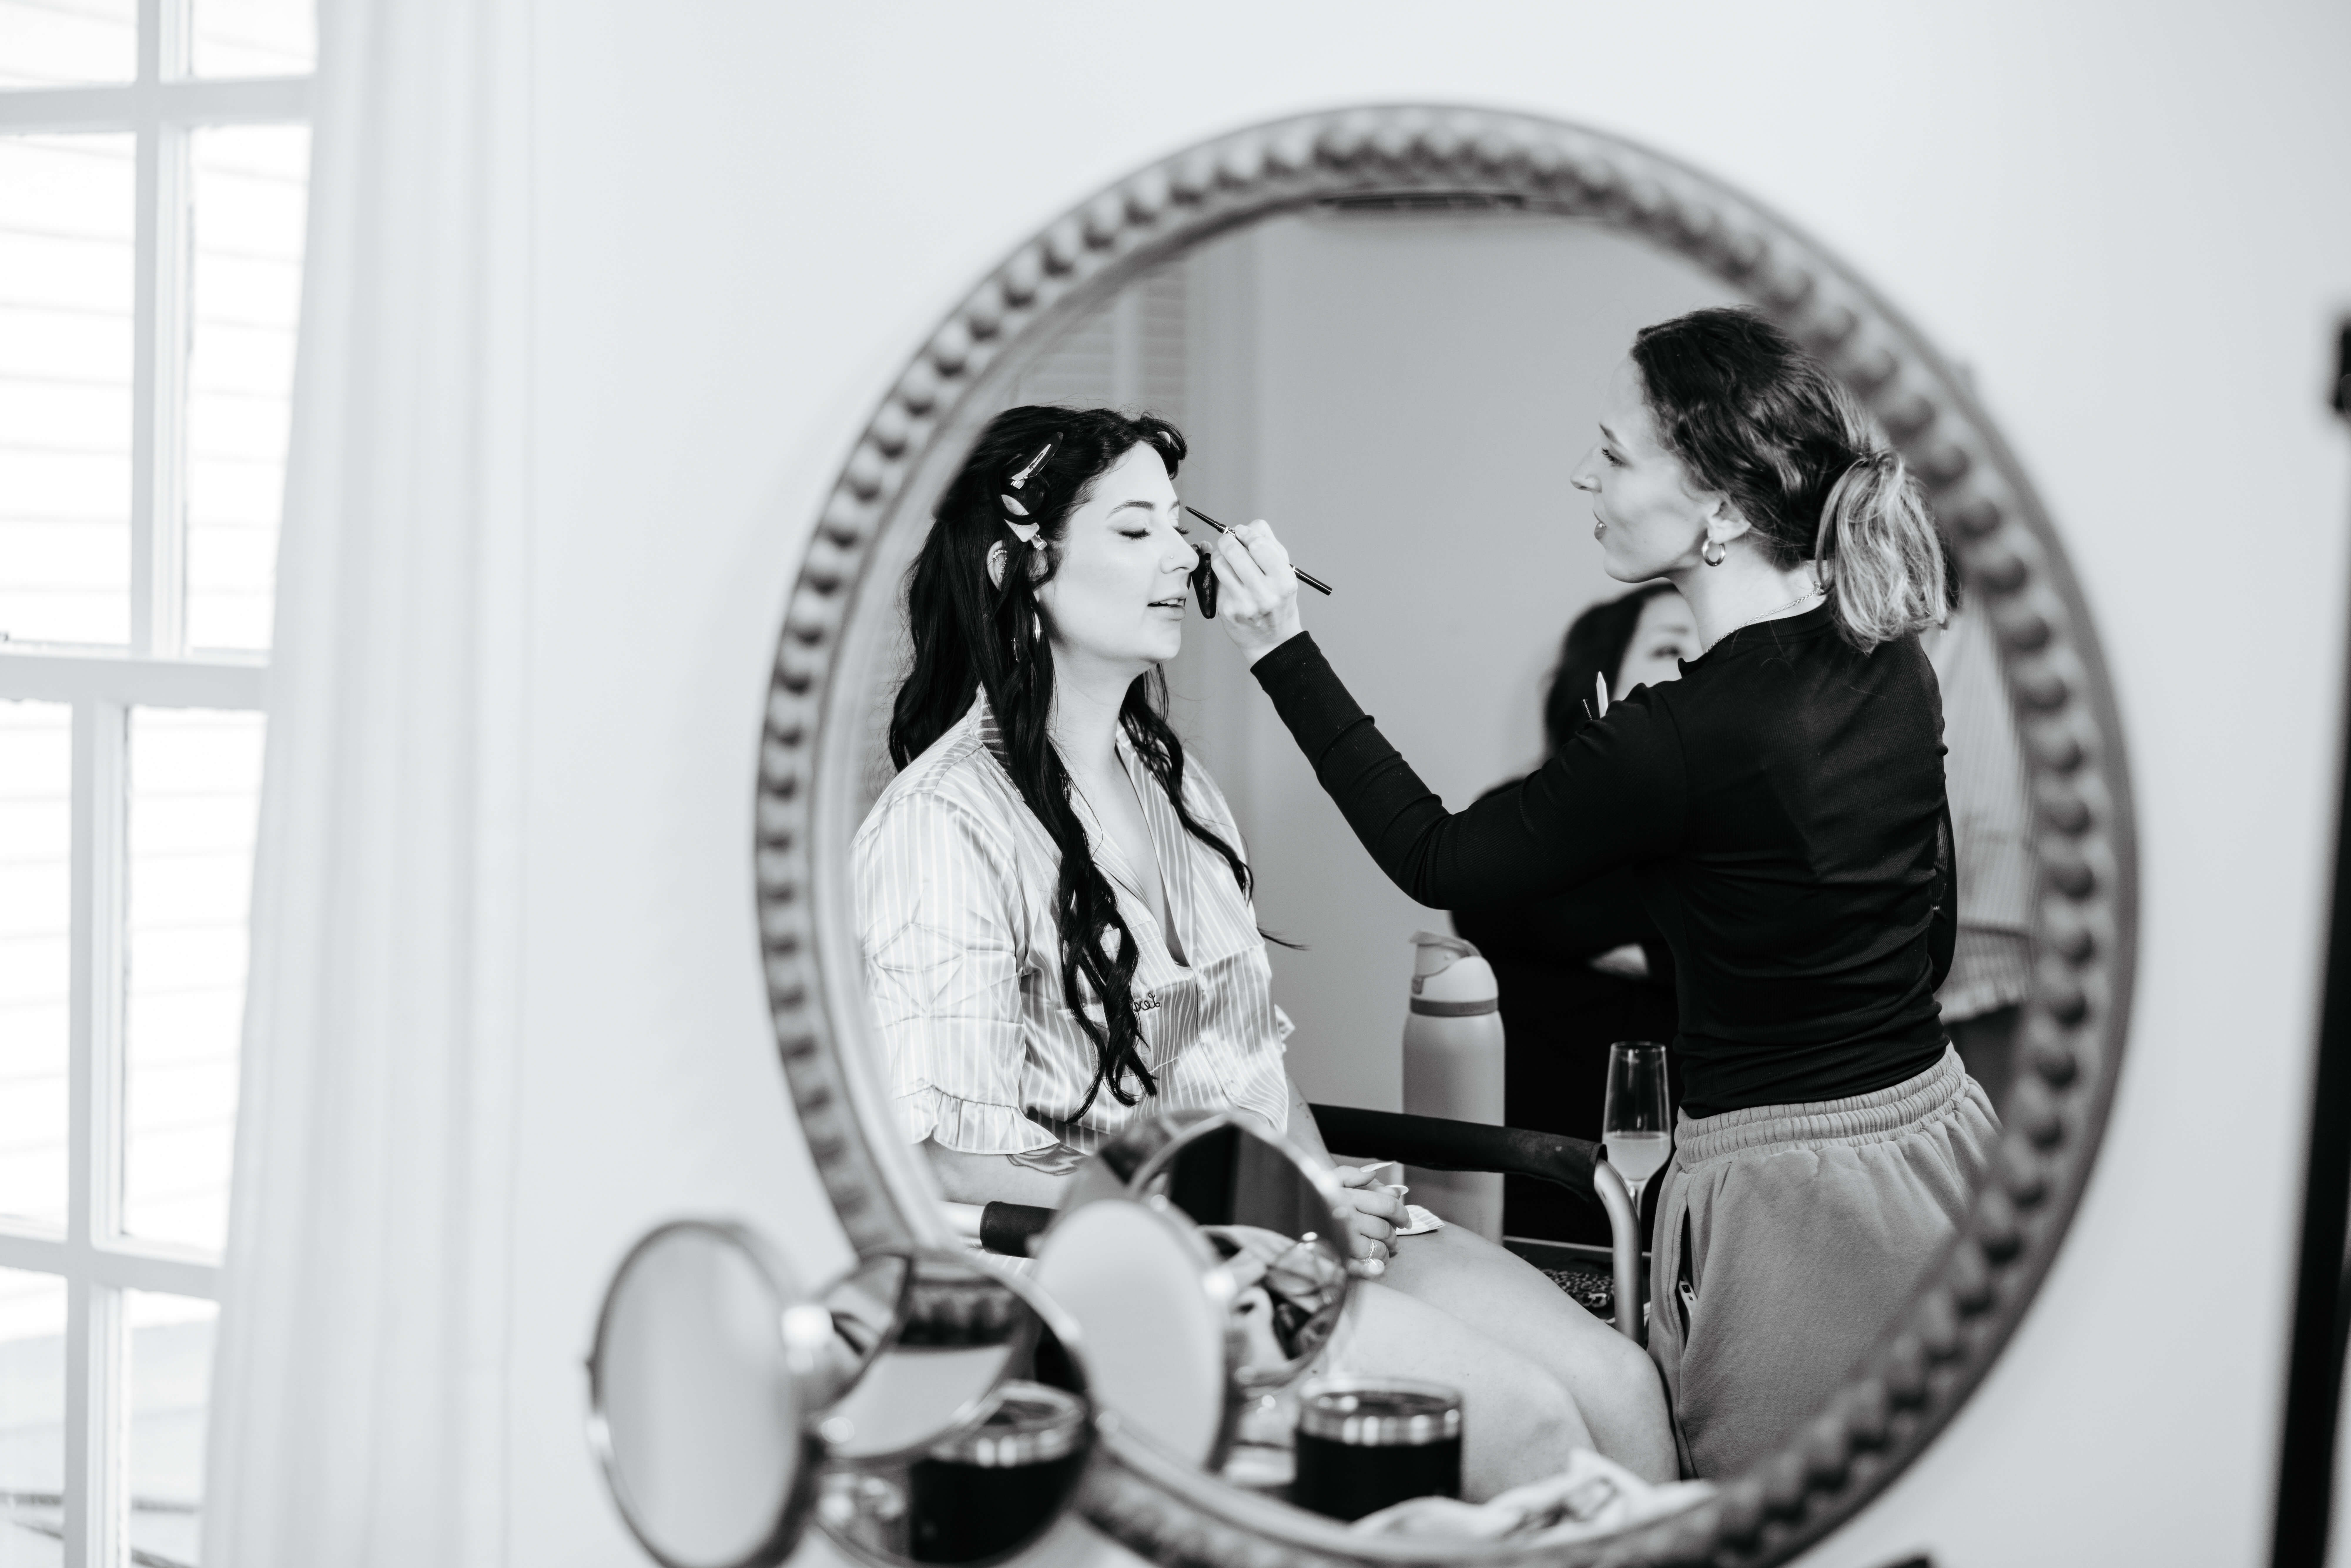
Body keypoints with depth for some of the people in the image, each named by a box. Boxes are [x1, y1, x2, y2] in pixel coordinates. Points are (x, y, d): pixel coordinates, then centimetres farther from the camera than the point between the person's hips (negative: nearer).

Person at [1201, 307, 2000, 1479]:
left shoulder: (1688, 736, -23)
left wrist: (1284, 651, -8)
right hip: (1935, 1129, 8)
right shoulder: (1891, 661, 0)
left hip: (1785, 1193, -8)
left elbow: (1438, 861, -10)